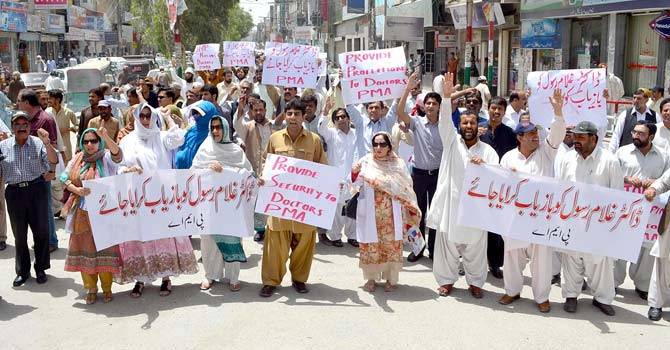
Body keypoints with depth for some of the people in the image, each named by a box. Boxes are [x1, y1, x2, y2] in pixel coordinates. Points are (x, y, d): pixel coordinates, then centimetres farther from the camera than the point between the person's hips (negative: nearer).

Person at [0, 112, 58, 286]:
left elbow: (53, 161, -13)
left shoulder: (38, 143, -1)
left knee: (41, 230, 5)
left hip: (37, 190, -1)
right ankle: (22, 271, 23)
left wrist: (47, 143, -26)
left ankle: (41, 268, 20)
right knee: (19, 234, 10)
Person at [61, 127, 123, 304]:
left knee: (105, 248, -1)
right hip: (82, 213, 4)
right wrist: (76, 190, -11)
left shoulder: (106, 158, -5)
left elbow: (117, 154, -27)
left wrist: (106, 136, -44)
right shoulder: (77, 160, 10)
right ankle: (90, 289, 18)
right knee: (85, 249, 6)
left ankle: (107, 288, 14)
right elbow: (64, 178, 9)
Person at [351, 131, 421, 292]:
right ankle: (371, 277, 19)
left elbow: (407, 189, 6)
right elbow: (353, 181, 3)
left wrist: (411, 211, 3)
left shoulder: (398, 164, 3)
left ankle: (391, 278, 18)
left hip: (392, 214, 0)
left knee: (391, 245, 4)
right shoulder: (365, 162, 3)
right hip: (371, 213, 0)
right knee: (370, 245, 4)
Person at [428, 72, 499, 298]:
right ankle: (446, 280, 21)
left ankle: (475, 282, 23)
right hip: (449, 202, 0)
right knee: (447, 243, 6)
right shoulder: (452, 141, 6)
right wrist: (446, 96, -26)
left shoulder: (487, 151, 6)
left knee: (475, 246, 7)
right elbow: (445, 120, -11)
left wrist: (484, 166, -24)